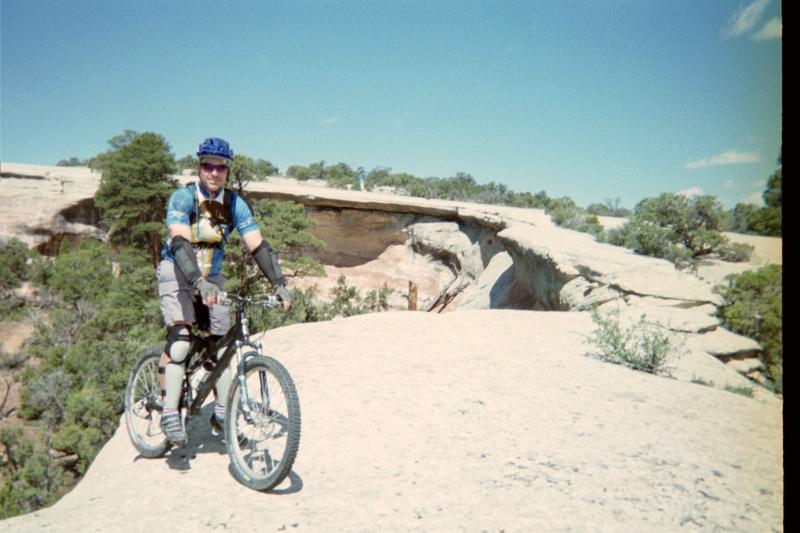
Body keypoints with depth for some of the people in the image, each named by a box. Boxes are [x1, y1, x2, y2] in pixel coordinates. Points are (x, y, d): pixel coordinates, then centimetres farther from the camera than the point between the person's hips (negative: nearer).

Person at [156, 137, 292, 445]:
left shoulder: (235, 204, -7)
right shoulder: (183, 198, -17)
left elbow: (258, 246, -13)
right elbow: (179, 242, -31)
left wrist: (279, 284, -24)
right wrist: (199, 282, -47)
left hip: (212, 279, 4)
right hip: (178, 274, -4)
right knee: (180, 339, -22)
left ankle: (222, 414, 10)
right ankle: (170, 412, -14)